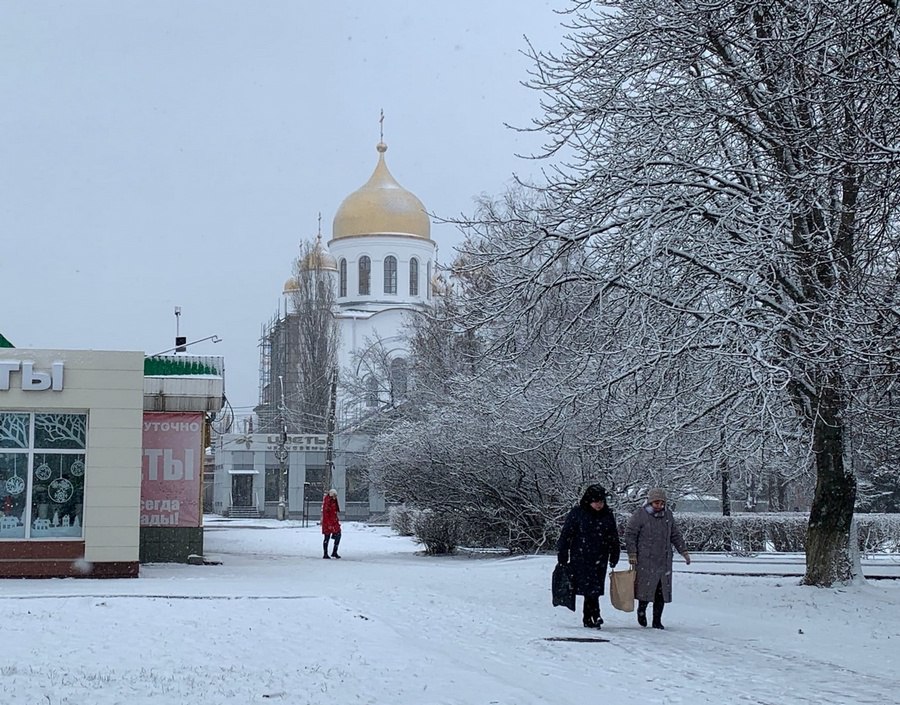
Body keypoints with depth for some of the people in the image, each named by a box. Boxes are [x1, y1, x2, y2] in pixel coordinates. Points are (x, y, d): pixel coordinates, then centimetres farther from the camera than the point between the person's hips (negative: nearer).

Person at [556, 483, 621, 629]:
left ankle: (589, 619, 10)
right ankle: (594, 616, -11)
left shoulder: (608, 516, 8)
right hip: (580, 558, -3)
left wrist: (614, 557, 15)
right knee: (590, 588, -11)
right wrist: (562, 557, -2)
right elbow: (565, 535, -1)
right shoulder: (577, 513, -3)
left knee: (594, 589, 1)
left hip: (599, 560, 3)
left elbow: (613, 539, 16)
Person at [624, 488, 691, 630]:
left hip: (664, 561, 5)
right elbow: (630, 534, -5)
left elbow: (675, 535, 21)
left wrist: (683, 551, 16)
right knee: (646, 589, -3)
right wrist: (632, 554, -12)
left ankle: (657, 621, 13)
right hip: (645, 561, -5)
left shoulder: (668, 515, 11)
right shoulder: (639, 515, -6)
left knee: (662, 592, 4)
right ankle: (641, 610, 25)